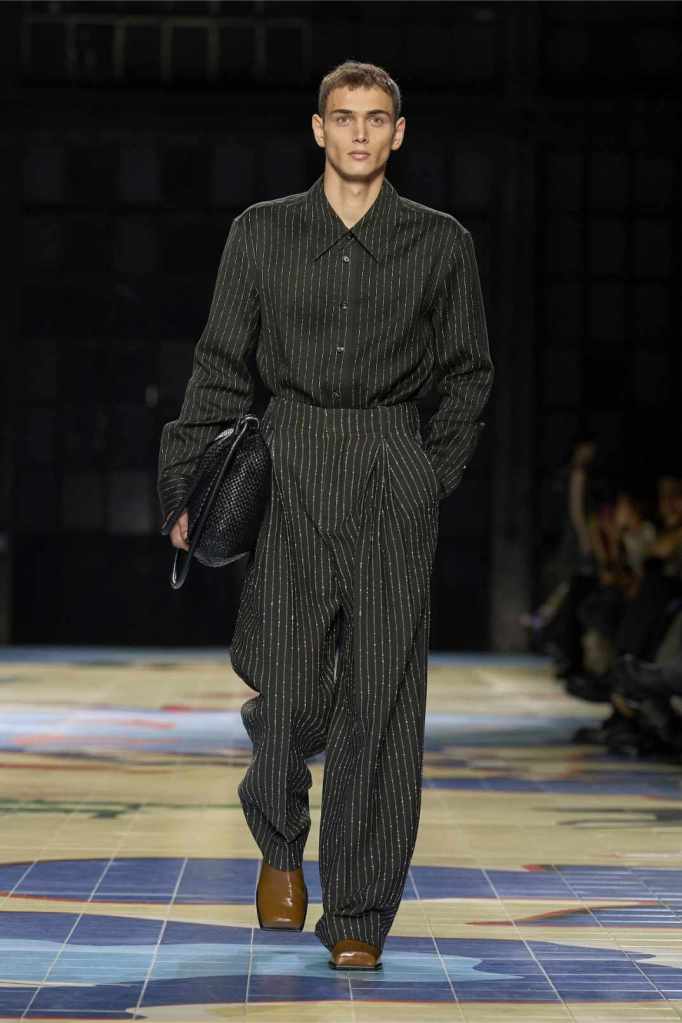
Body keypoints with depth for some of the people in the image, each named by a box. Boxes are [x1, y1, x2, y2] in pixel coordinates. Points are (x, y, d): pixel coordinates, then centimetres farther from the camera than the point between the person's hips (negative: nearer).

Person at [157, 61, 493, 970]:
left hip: (392, 470, 0)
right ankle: (281, 845, 27)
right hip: (288, 461, 0)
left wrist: (435, 478, 6)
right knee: (287, 692, -5)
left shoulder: (441, 243, 7)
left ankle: (359, 916, 5)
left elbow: (468, 375, 15)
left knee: (381, 697, -3)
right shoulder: (263, 232, 7)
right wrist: (192, 488, 1)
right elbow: (220, 367, 8)